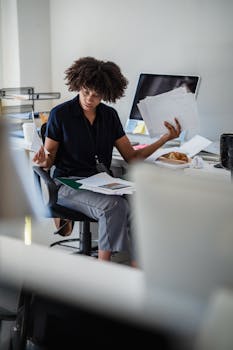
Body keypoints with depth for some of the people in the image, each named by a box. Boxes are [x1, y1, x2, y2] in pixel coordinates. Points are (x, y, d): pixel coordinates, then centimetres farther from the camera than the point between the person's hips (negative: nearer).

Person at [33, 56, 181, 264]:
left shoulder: (109, 115, 10)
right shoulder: (60, 114, -3)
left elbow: (132, 157, 9)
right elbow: (49, 159, 2)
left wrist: (165, 138, 0)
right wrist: (43, 161, -23)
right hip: (69, 184, -4)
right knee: (113, 206, -34)